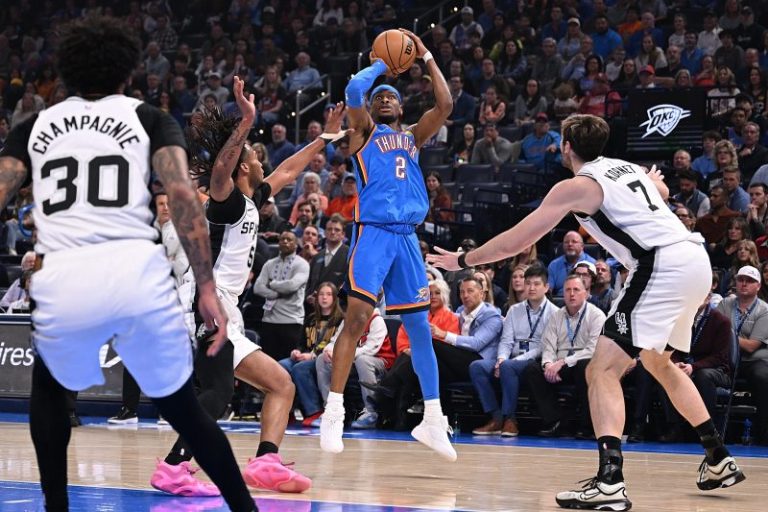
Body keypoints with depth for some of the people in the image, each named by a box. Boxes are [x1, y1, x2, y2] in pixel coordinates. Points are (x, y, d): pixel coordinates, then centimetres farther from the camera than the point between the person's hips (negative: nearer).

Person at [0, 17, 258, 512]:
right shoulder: (150, 118, 18)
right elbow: (183, 198, 2)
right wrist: (207, 289, 1)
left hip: (62, 279, 1)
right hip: (137, 271, -1)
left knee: (48, 387, 32)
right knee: (181, 407, 19)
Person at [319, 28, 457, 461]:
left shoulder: (413, 137, 21)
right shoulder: (365, 131, 9)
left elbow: (445, 104, 7)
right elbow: (354, 89, -10)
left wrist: (426, 57, 9)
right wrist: (381, 63, 5)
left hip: (407, 236, 5)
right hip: (373, 232, -5)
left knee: (420, 327, 7)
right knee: (357, 317, -16)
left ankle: (433, 420, 12)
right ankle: (334, 413, -16)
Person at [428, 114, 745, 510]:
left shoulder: (577, 186, 0)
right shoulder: (629, 168, 21)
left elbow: (514, 242, 0)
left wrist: (462, 261, 13)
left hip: (663, 265, -9)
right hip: (696, 257, 9)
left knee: (603, 370, -10)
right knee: (659, 363, 29)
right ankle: (719, 461, 34)